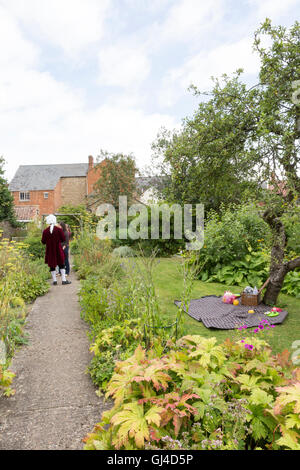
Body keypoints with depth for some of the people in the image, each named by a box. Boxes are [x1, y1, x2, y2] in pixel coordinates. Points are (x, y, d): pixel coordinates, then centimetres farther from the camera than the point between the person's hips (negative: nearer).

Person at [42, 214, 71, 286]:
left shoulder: (45, 231, -7)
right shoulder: (59, 229, -9)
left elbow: (43, 242, 0)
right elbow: (63, 239, -4)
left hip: (50, 251, 1)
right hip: (58, 250, 0)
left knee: (52, 265, 9)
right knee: (61, 264, 10)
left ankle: (54, 281, 11)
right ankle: (64, 280, 8)